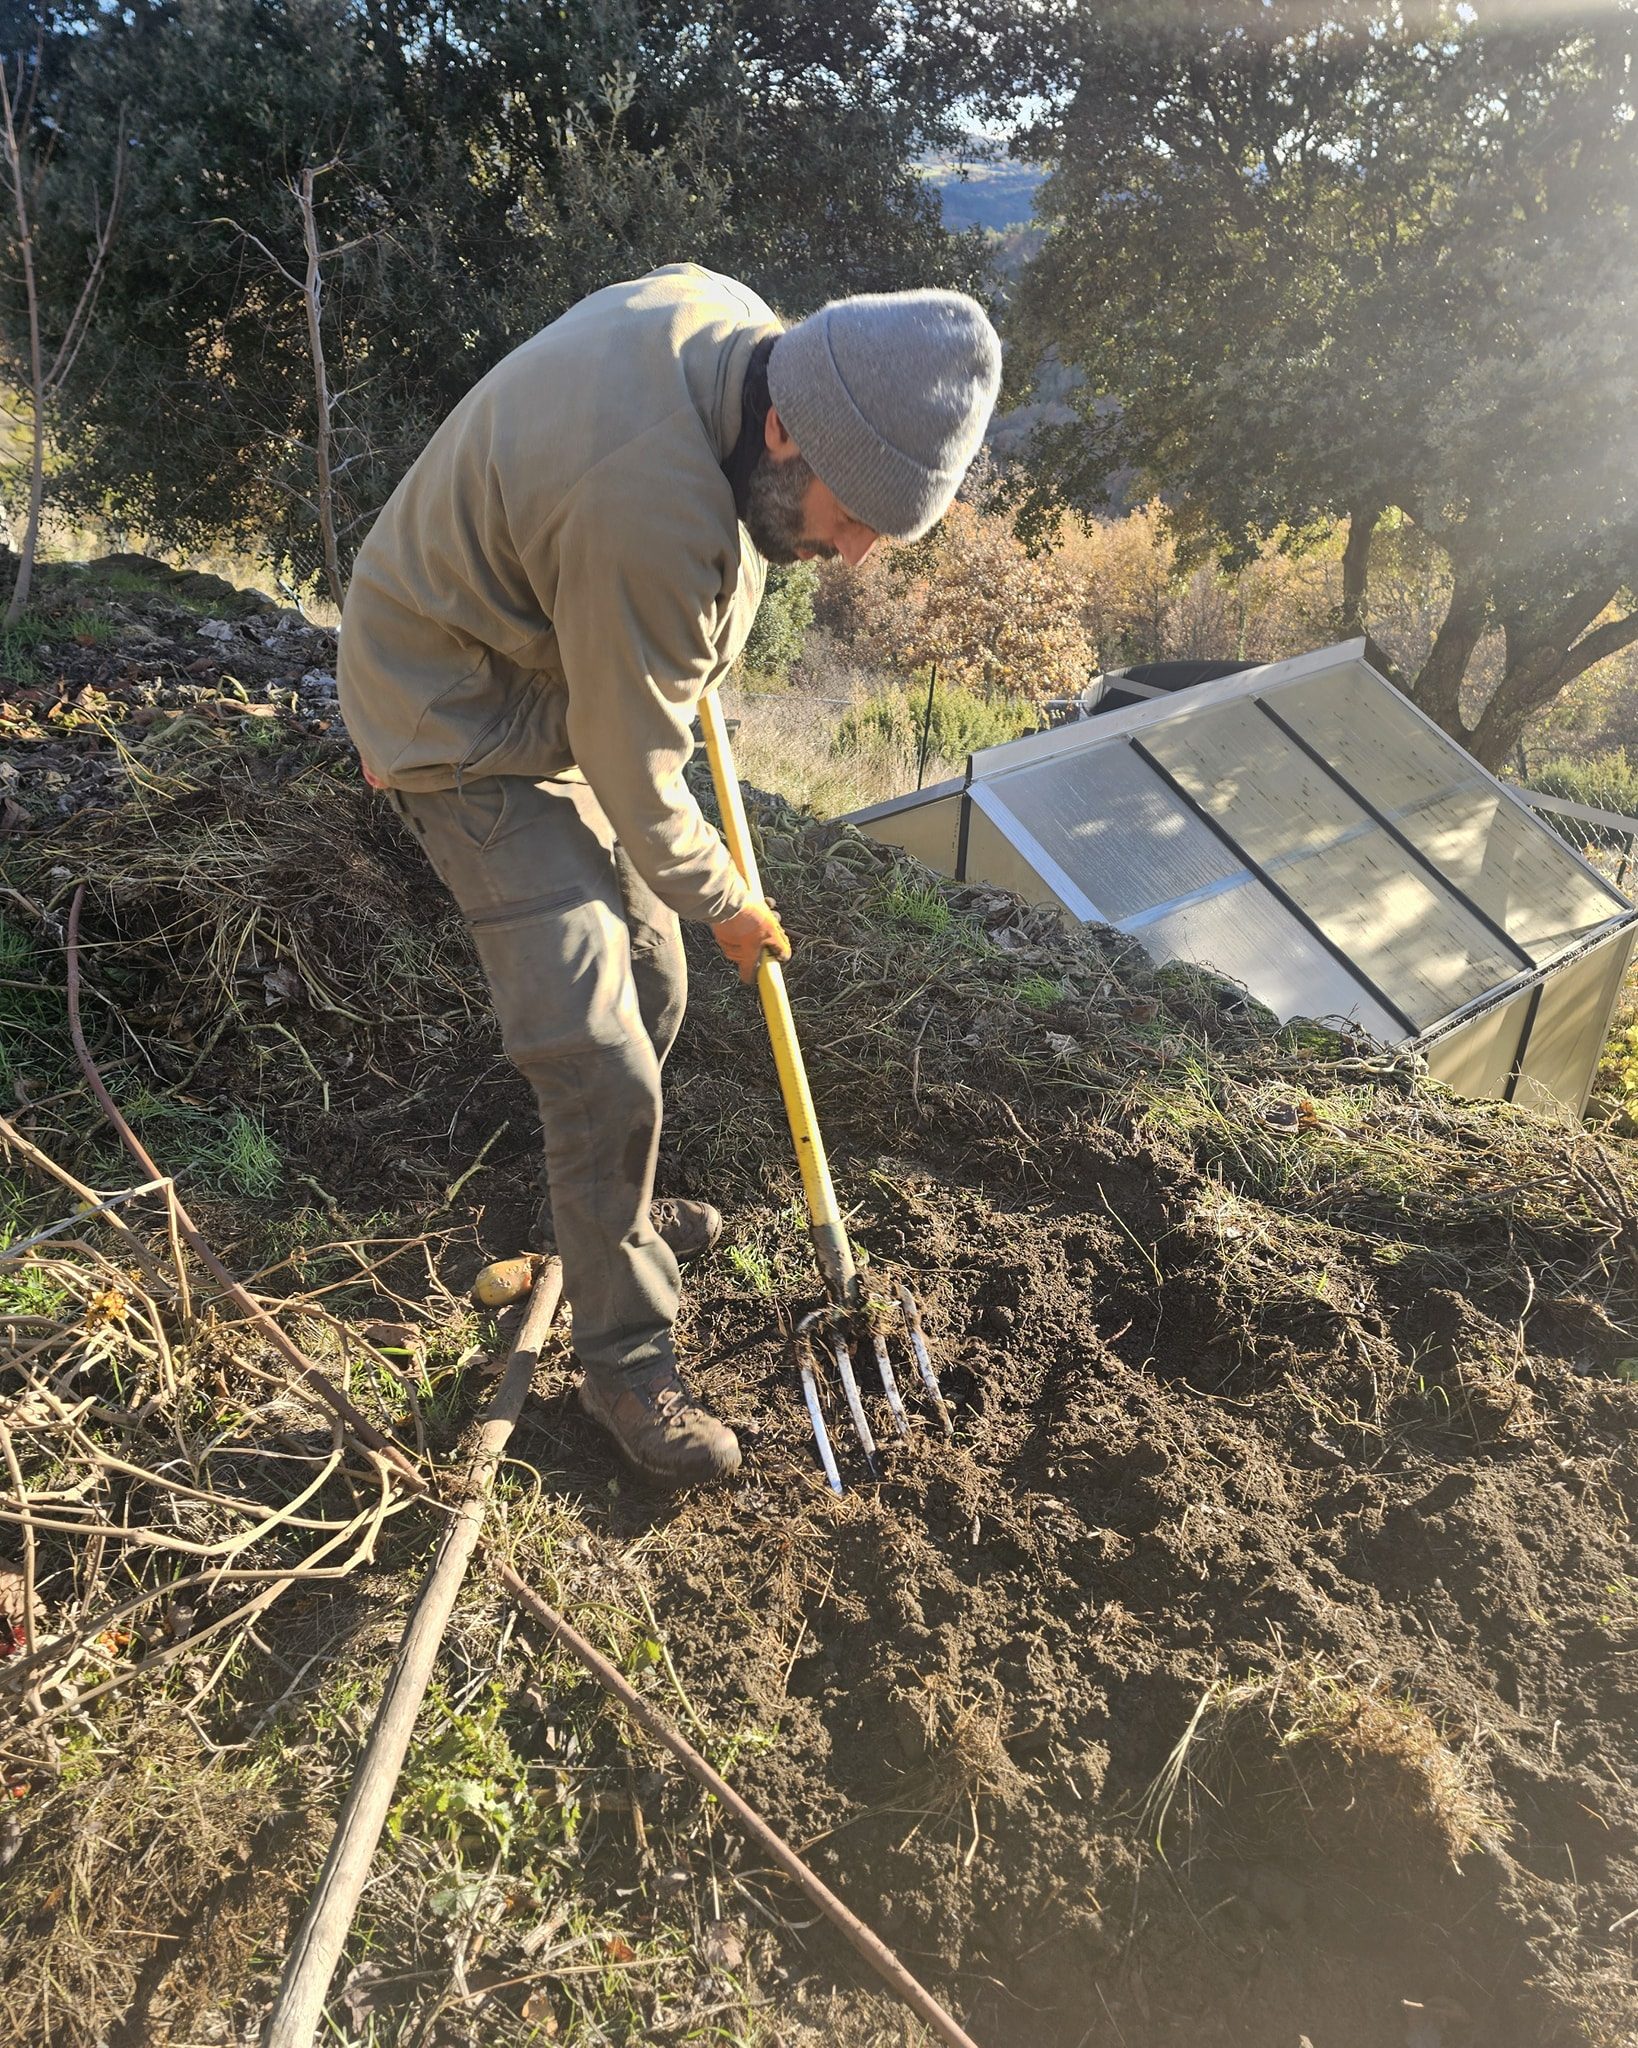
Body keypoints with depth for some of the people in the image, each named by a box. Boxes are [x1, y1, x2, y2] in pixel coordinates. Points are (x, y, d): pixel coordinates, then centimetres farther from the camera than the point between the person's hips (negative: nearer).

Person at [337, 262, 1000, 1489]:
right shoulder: (655, 518, -37)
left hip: (565, 682, 9)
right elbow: (635, 777, -23)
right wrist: (723, 906, -5)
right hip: (467, 731, -9)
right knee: (601, 1056, -12)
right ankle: (626, 1356, 7)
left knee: (649, 986, 15)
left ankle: (619, 1212, 39)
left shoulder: (731, 317, -10)